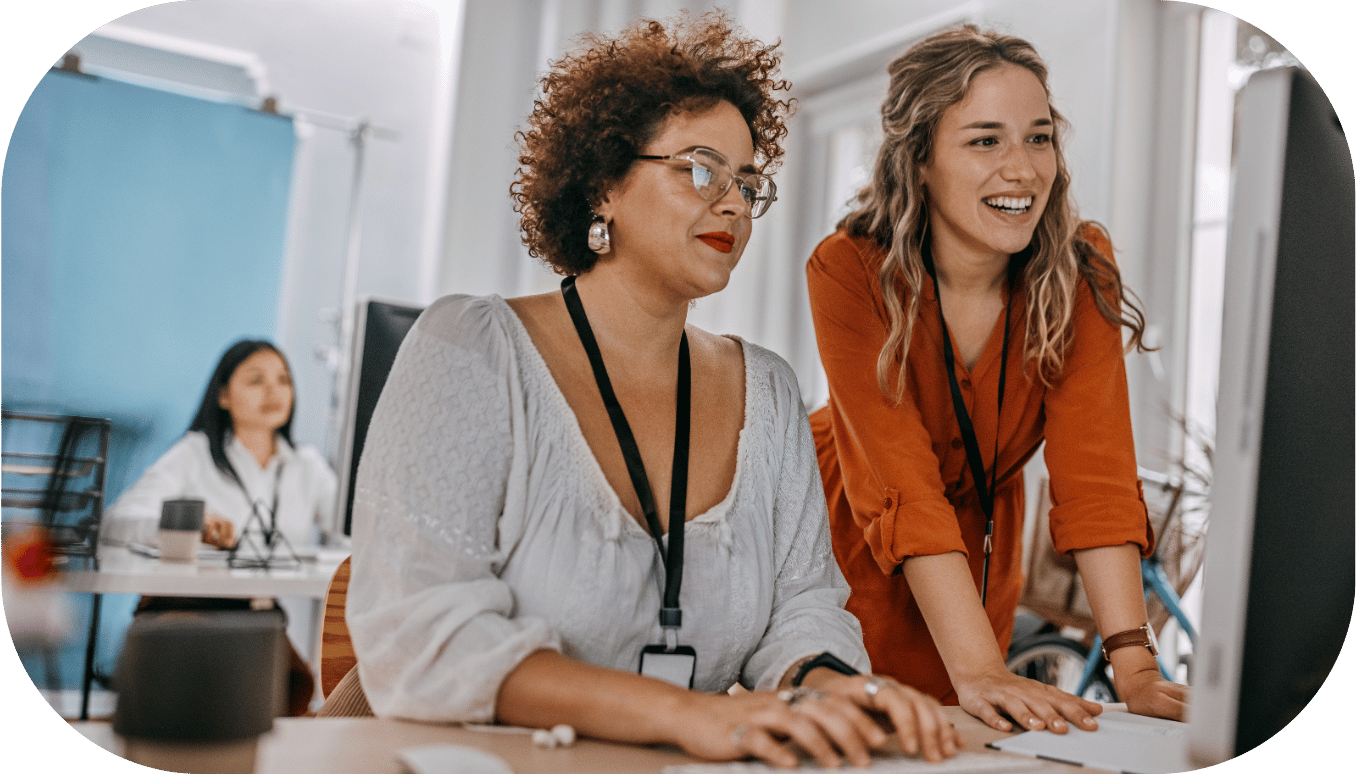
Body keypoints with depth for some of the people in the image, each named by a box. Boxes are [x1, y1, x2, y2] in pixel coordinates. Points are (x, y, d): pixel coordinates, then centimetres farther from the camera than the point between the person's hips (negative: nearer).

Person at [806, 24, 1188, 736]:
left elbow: (1093, 471, -23)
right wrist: (979, 670, -39)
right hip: (844, 549, -2)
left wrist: (1134, 667, -32)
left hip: (980, 545, 3)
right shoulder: (849, 272, -26)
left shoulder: (1078, 272, -17)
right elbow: (903, 487, -32)